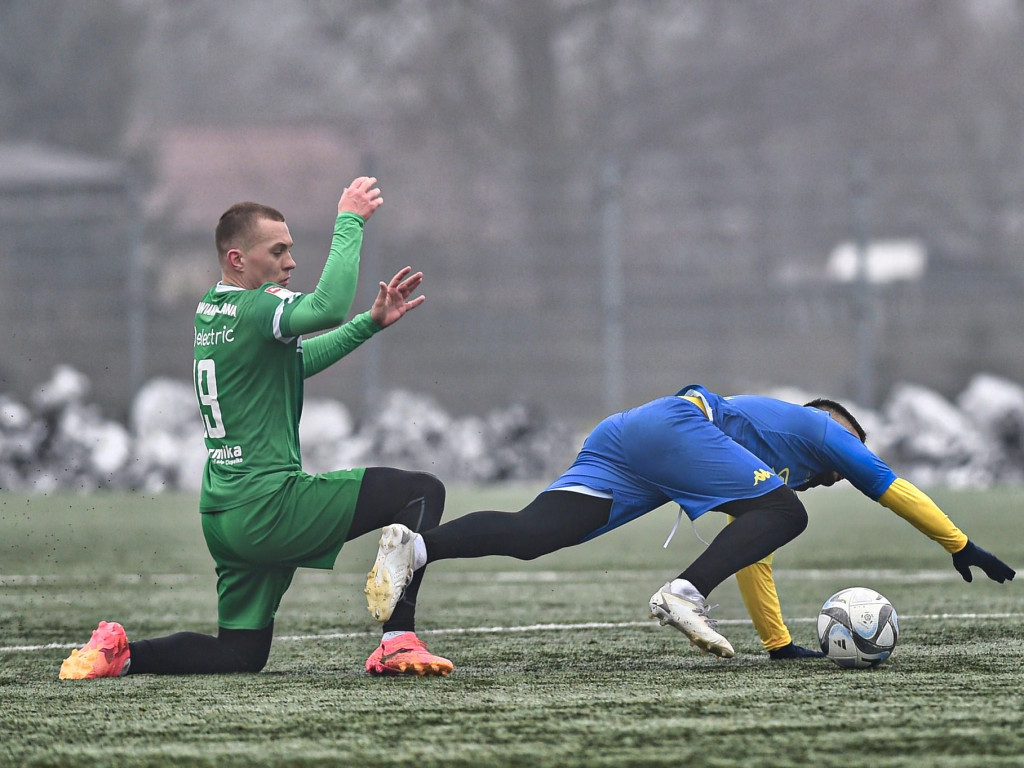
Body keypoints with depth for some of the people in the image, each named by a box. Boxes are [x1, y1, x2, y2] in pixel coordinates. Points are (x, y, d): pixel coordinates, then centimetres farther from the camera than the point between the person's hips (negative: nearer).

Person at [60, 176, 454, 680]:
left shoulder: (210, 310, 15)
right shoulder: (252, 309, -13)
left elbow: (300, 358, 28)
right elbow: (328, 307, -32)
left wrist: (371, 322, 20)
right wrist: (349, 221, -21)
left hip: (225, 516, 9)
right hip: (271, 503, -9)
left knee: (241, 654, 20)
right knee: (423, 492, -5)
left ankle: (119, 652, 5)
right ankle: (398, 643, -16)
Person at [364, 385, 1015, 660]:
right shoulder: (826, 434, 24)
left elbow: (754, 562, 47)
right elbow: (898, 493, 31)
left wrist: (780, 643, 50)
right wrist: (963, 547, 42)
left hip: (617, 438, 8)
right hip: (674, 427, -8)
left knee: (530, 532, -13)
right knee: (783, 514, -8)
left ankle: (417, 546, -37)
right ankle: (685, 595, -31)